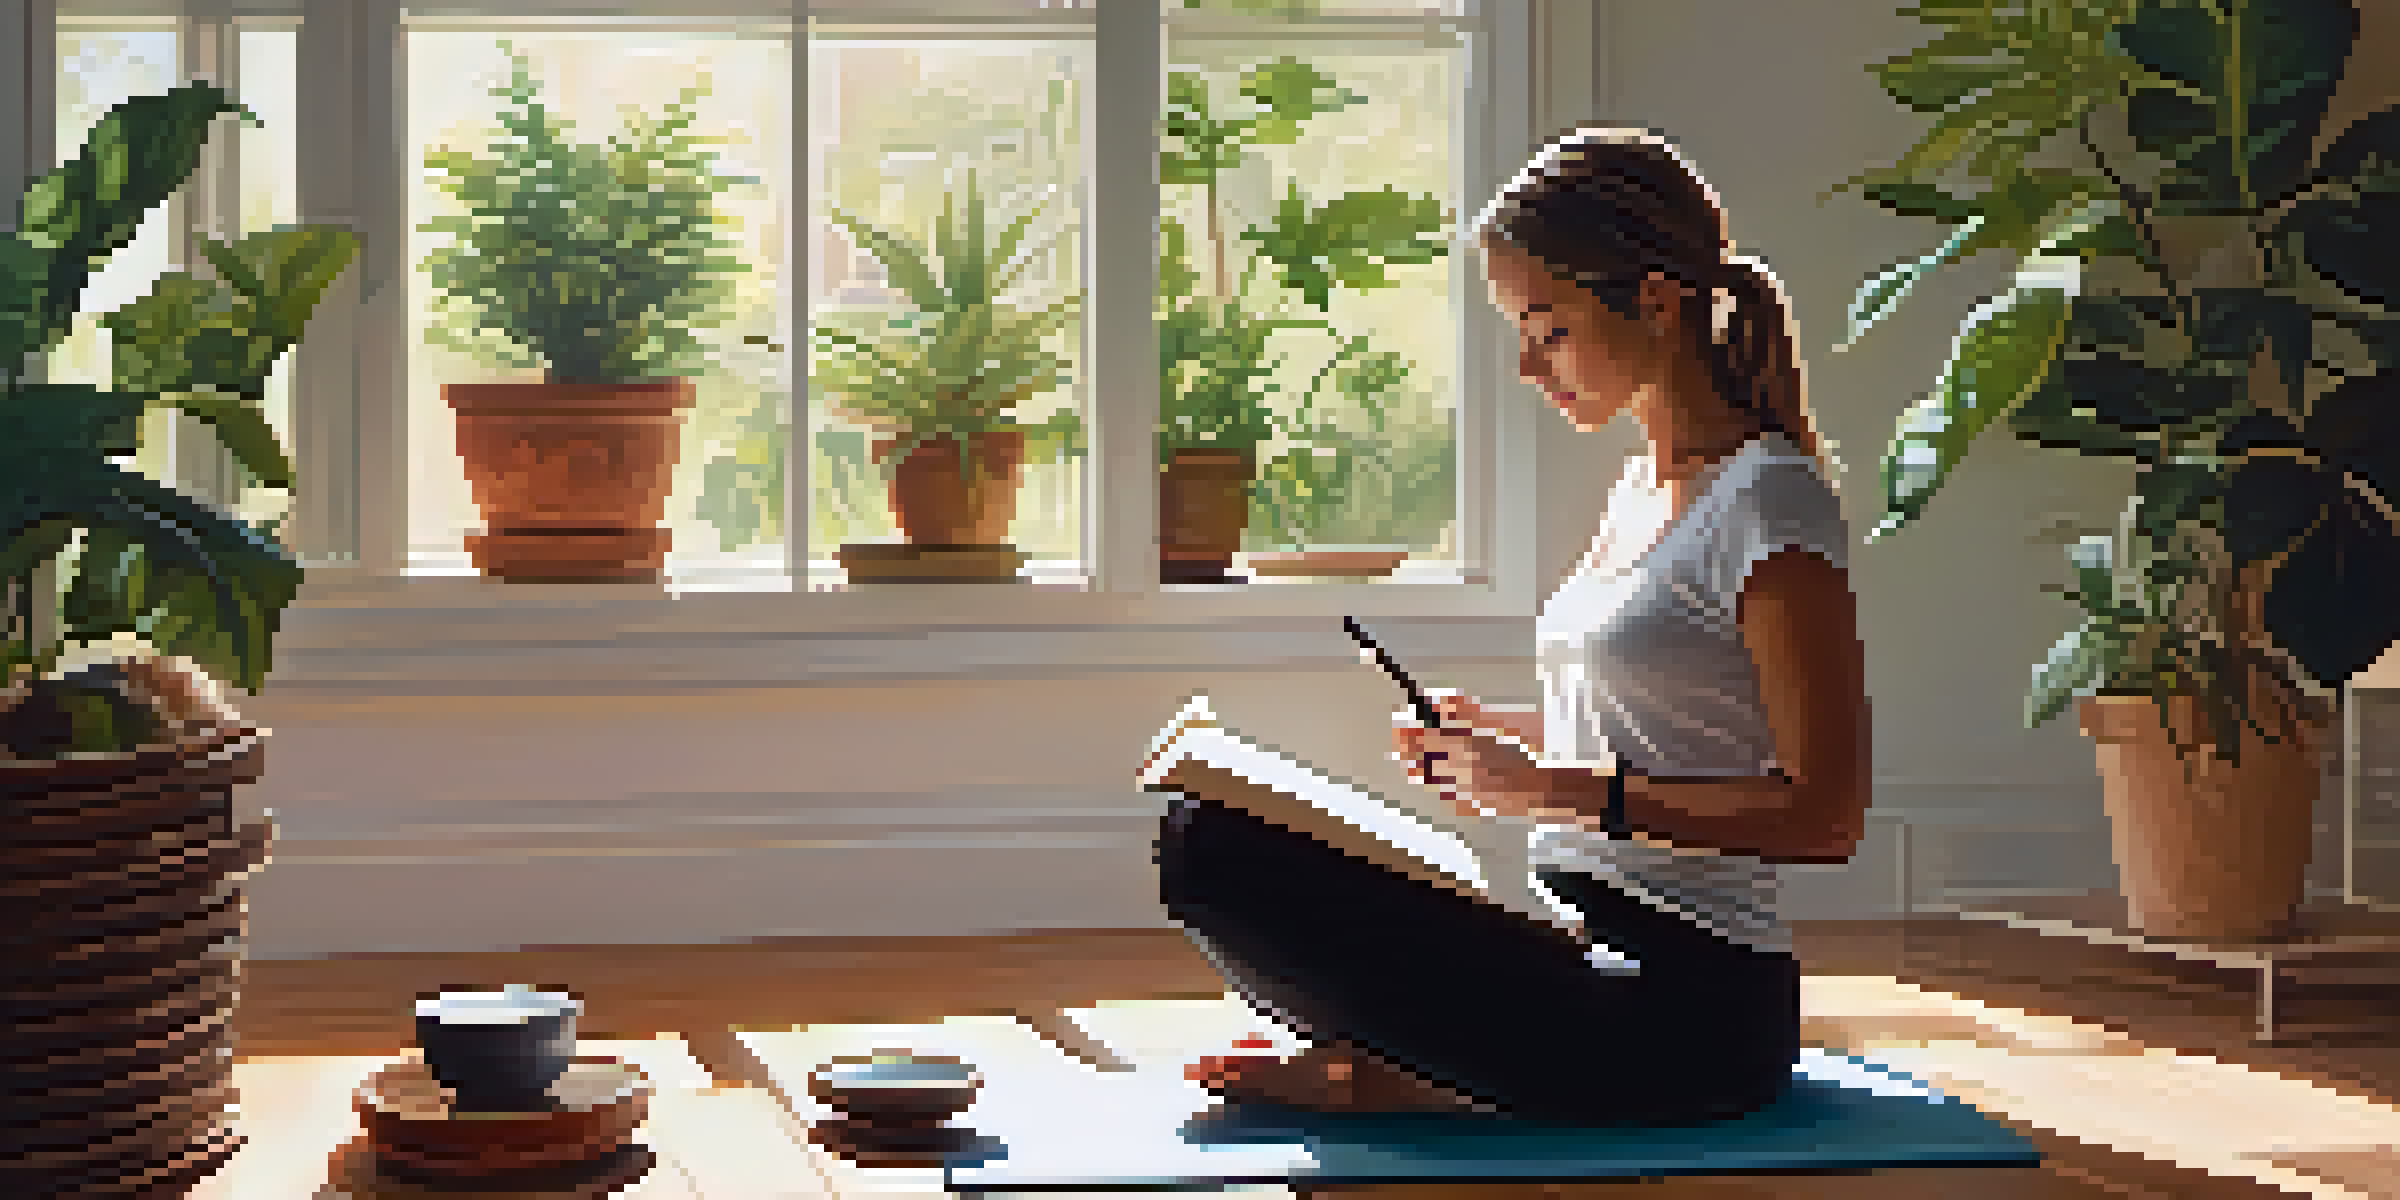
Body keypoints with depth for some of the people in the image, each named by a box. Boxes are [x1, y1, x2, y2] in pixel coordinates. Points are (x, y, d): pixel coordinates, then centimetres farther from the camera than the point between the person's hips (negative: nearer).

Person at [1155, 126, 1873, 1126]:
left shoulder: (1768, 498, -12)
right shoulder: (1637, 491, 17)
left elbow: (1825, 814, -17)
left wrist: (1561, 789, -19)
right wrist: (1503, 740, 9)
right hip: (1586, 953, 10)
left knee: (1217, 854, -23)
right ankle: (1398, 1060, -2)